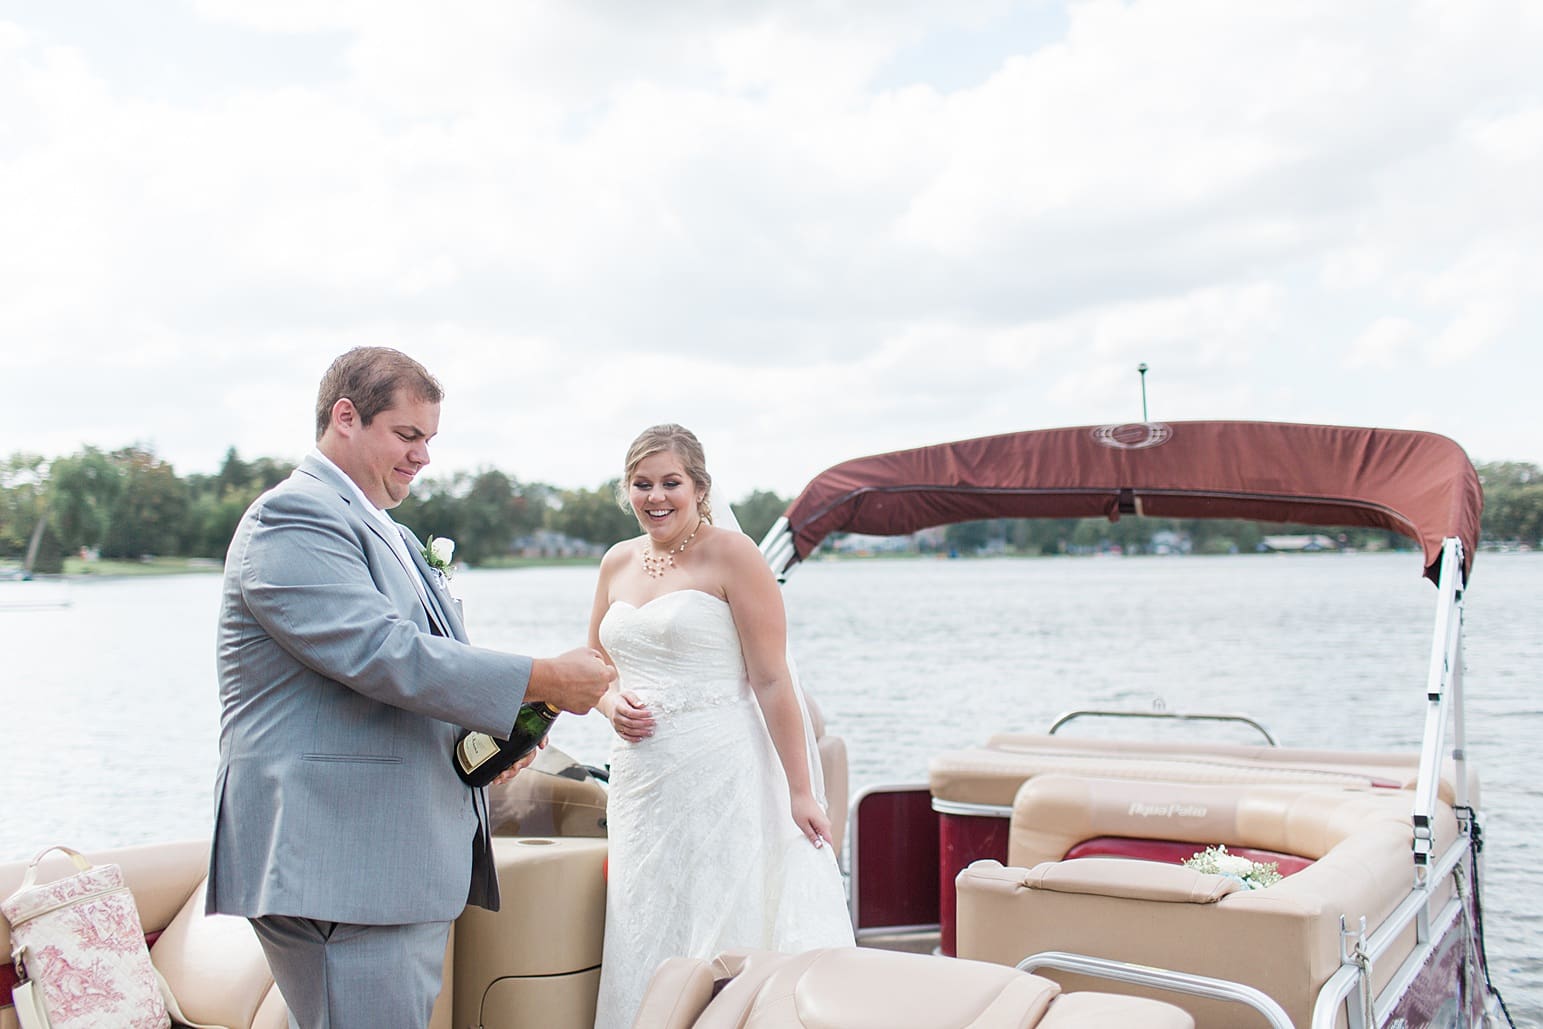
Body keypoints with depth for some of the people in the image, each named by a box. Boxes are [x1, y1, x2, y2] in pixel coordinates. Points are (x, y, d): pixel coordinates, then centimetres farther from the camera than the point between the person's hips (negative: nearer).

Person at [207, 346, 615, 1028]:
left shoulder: (386, 534, 21)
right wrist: (546, 680, -18)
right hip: (338, 866, -10)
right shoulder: (293, 518, -11)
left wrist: (493, 732, 7)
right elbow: (383, 652, -22)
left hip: (410, 863, 10)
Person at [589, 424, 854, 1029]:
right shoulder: (618, 562, 12)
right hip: (639, 776, 6)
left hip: (718, 772, -6)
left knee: (721, 935, -2)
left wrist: (799, 792, -12)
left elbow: (772, 681, -9)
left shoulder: (731, 553, -6)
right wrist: (611, 702, 1)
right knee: (644, 944, 9)